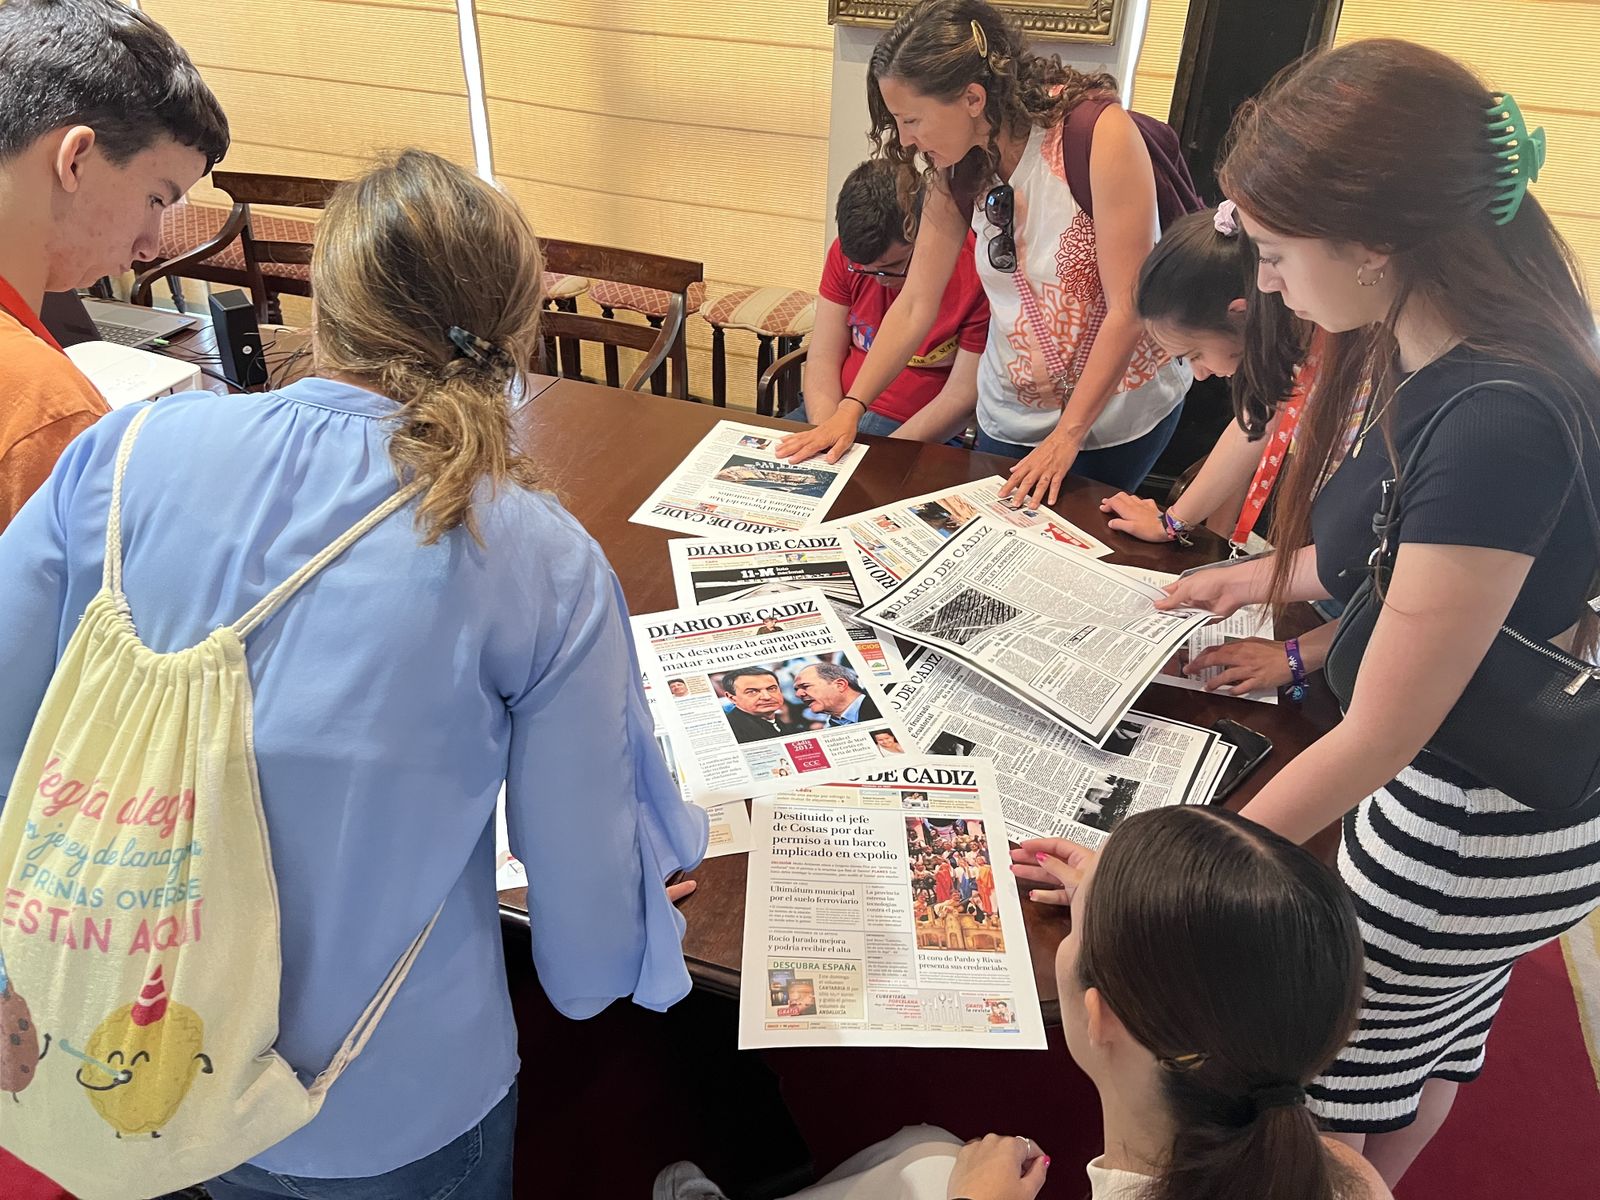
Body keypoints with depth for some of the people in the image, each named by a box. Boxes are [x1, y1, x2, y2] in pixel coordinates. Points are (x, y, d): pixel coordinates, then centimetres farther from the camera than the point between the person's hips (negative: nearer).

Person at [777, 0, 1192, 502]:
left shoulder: (1100, 133, -23)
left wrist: (1067, 435, -20)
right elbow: (915, 305, -1)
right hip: (1011, 418, 5)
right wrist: (850, 410, -7)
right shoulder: (957, 172, -5)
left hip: (1120, 407, -5)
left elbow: (1128, 309, -22)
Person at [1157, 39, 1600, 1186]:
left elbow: (1380, 737, -29)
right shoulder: (1433, 348, -7)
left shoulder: (1499, 424, -34)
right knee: (1430, 1043, 32)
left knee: (1314, 1077, 15)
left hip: (1478, 833, -9)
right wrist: (1275, 575, 16)